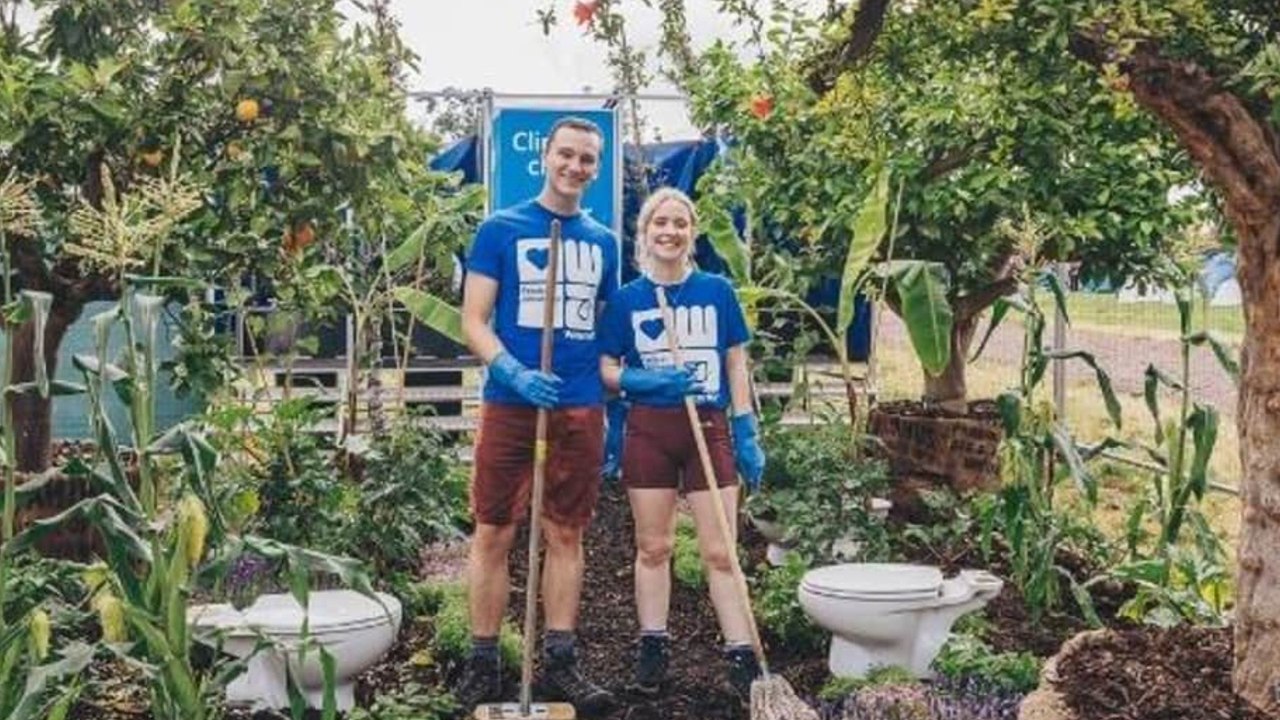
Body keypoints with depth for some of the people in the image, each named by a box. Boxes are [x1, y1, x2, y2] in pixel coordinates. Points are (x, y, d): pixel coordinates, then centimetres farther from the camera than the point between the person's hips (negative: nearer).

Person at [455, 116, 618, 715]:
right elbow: (473, 321, -3)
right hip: (510, 403, -3)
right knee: (493, 534, 1)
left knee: (566, 535, 7)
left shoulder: (603, 242, 12)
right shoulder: (501, 229, 1)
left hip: (581, 408, 3)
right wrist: (514, 373, -20)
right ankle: (483, 662, 11)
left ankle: (560, 661, 15)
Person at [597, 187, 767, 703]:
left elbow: (736, 366, 4)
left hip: (710, 429, 0)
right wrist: (649, 381, -16)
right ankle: (652, 647, 22)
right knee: (653, 546, 9)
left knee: (720, 552, -1)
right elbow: (607, 371, 3)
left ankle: (742, 658, 2)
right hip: (649, 430, 1)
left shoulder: (718, 291, 2)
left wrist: (747, 433, 0)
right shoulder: (626, 299, 2)